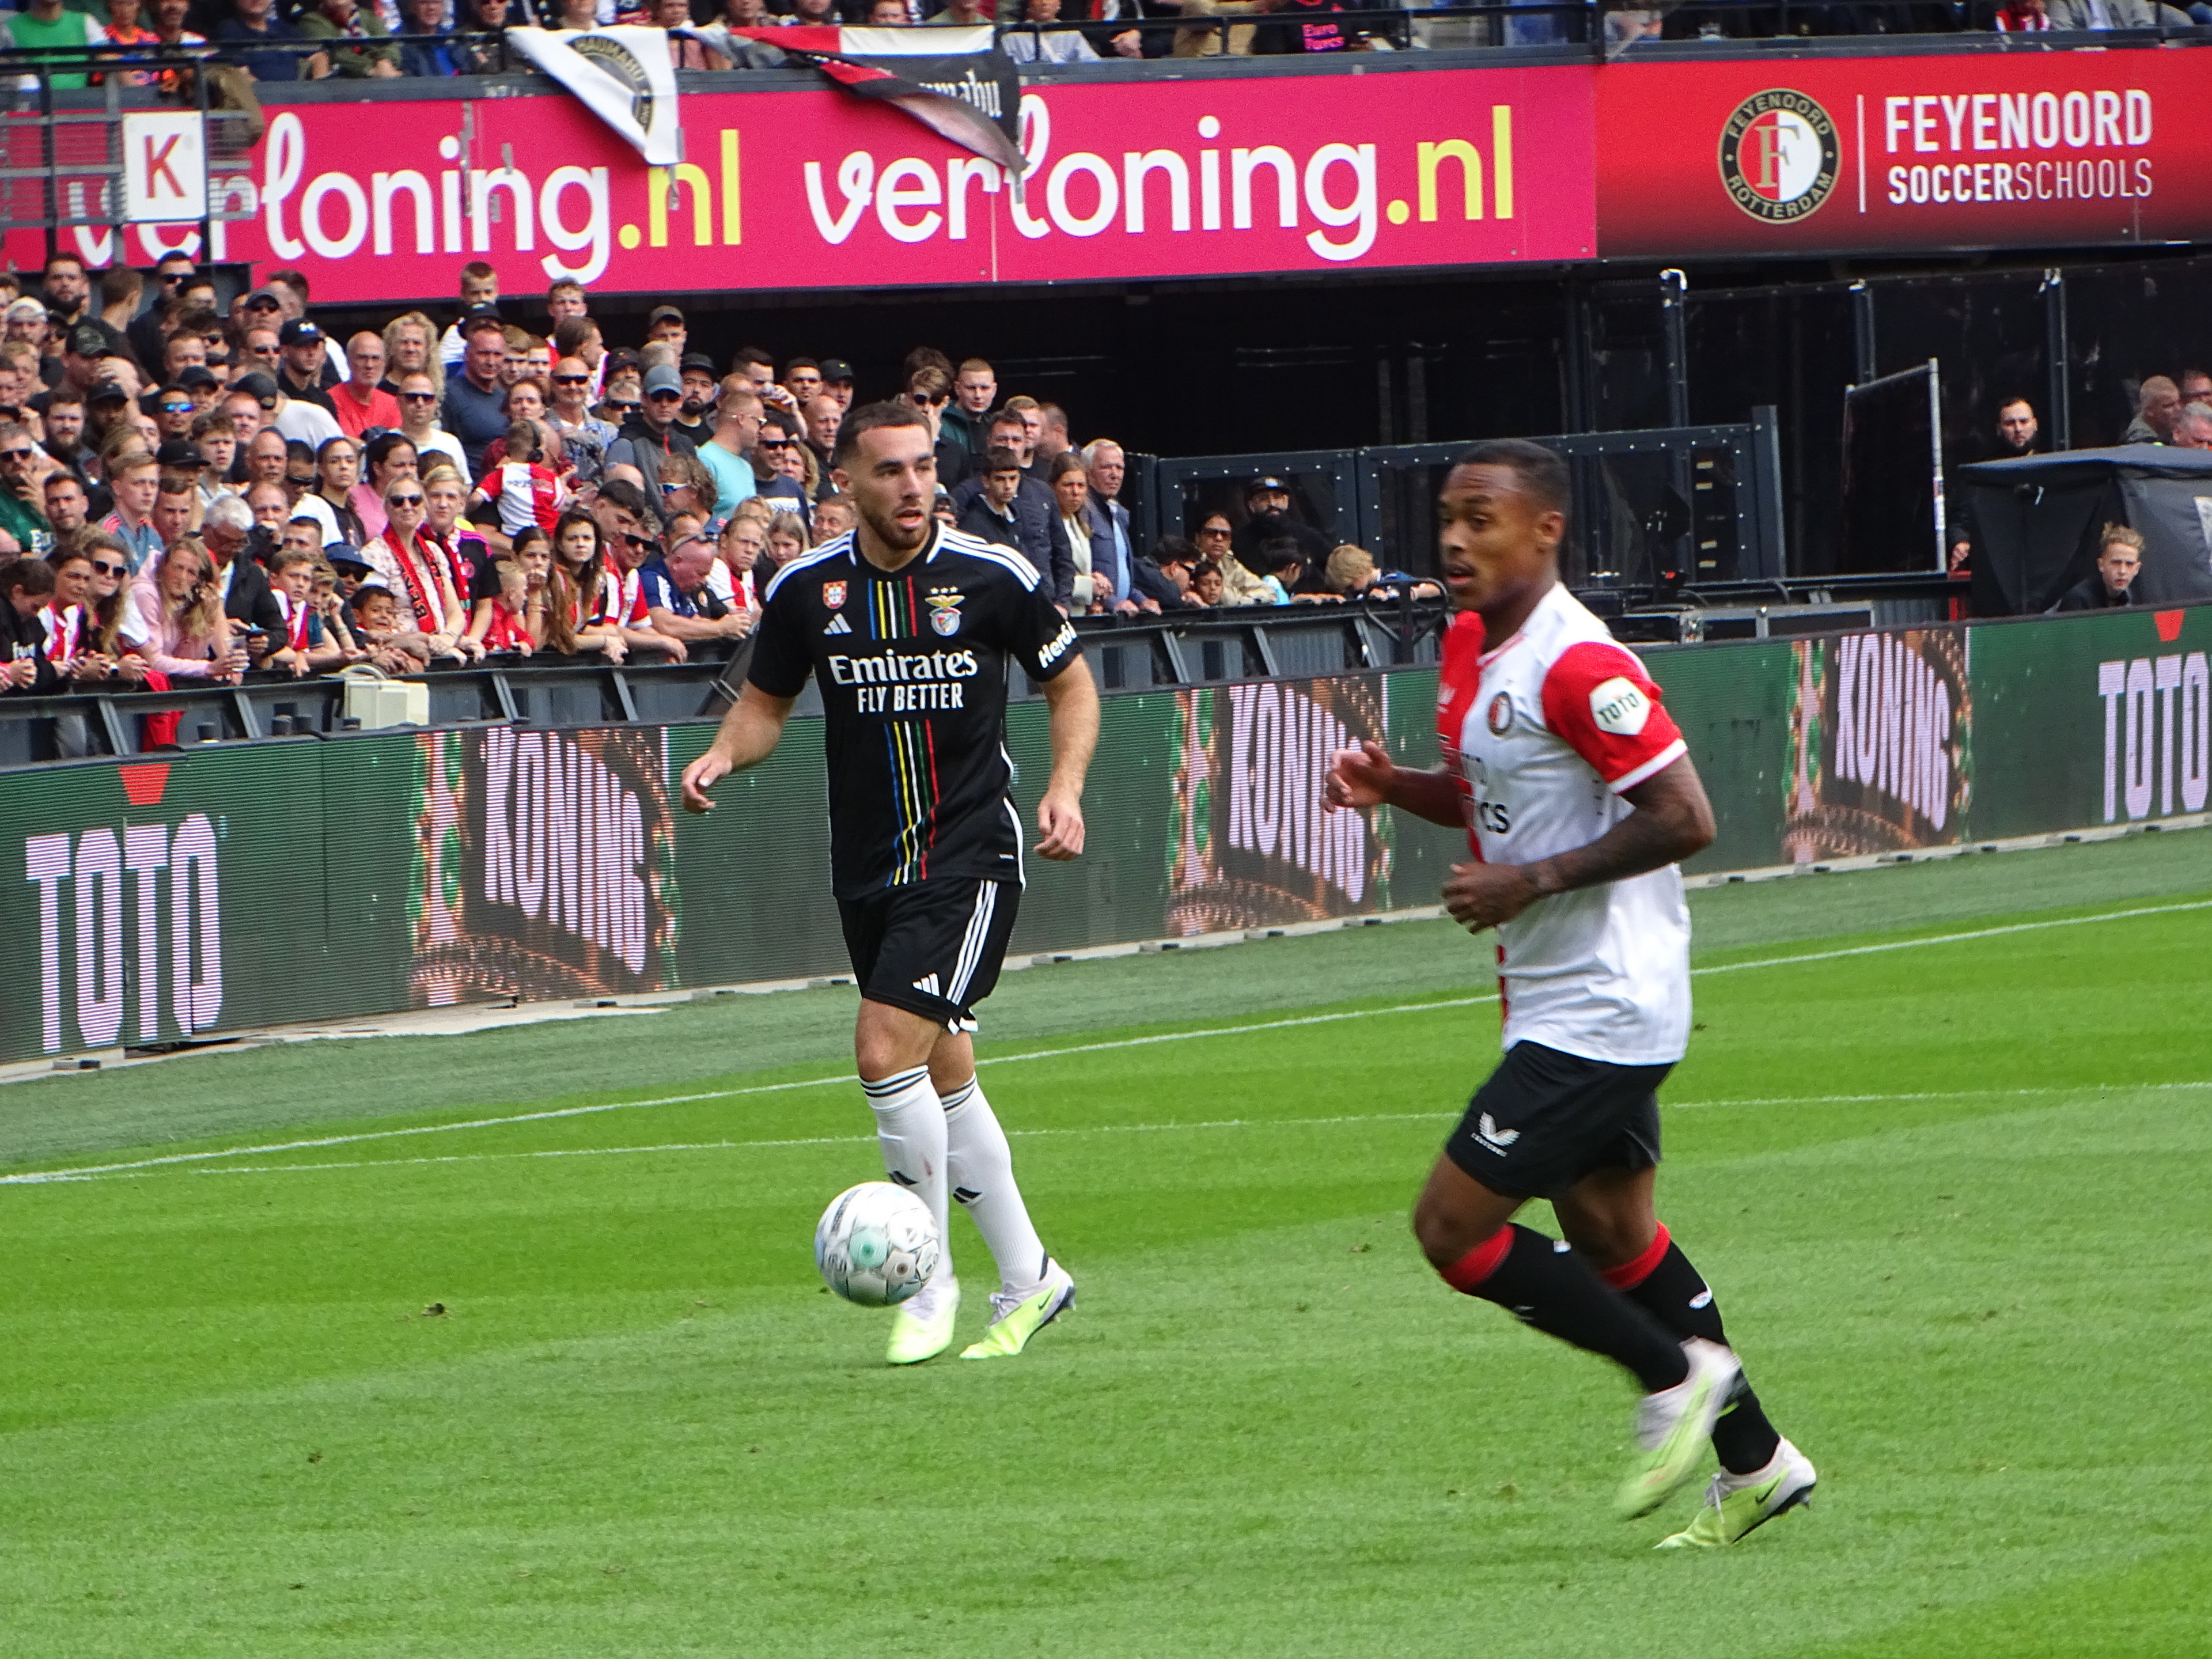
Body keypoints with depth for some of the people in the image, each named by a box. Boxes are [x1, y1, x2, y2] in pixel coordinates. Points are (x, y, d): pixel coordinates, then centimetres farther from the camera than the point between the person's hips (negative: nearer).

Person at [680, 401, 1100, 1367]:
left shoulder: (993, 577, -6)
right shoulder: (806, 589, 1)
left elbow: (1069, 682, 7)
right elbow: (767, 702, 14)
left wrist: (1066, 787, -8)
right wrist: (723, 755, -7)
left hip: (970, 855, -5)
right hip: (867, 869, 5)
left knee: (887, 1051, -18)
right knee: (943, 1078, 12)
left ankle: (929, 1280, -4)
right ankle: (1028, 1279, 26)